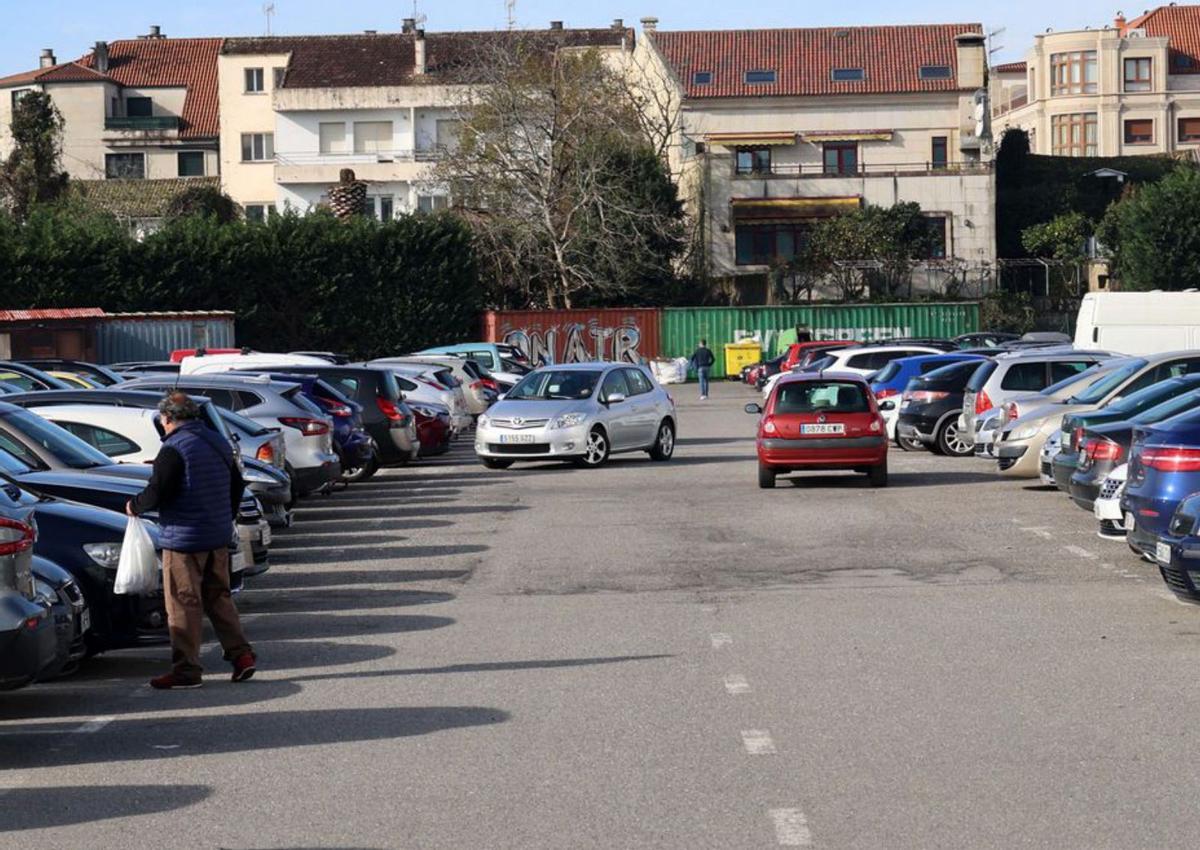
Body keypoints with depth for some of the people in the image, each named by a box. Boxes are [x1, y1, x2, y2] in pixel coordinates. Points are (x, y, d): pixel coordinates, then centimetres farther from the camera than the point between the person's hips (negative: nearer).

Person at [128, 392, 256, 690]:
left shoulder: (174, 449, -15)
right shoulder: (218, 442, 11)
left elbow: (157, 492, -20)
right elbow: (237, 485, 20)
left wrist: (135, 506, 0)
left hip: (184, 539, -8)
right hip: (218, 537, 8)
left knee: (183, 604, -1)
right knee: (218, 597, 16)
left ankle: (186, 669, 1)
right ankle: (241, 655, 9)